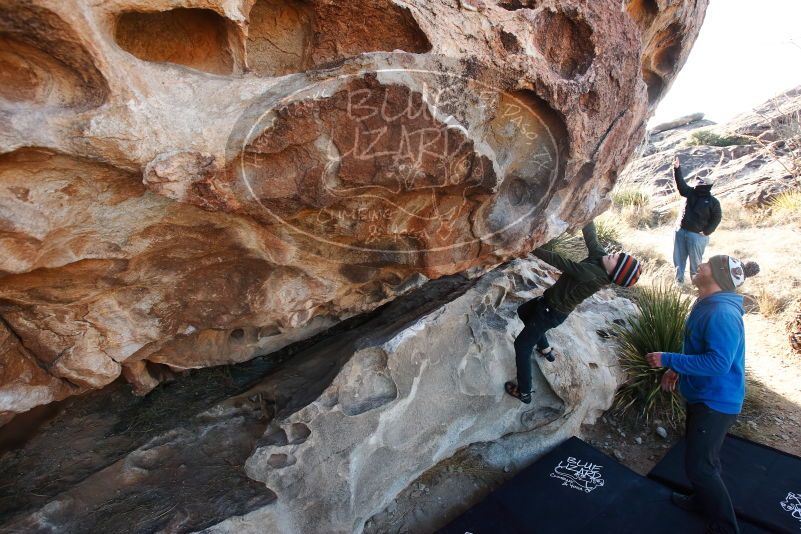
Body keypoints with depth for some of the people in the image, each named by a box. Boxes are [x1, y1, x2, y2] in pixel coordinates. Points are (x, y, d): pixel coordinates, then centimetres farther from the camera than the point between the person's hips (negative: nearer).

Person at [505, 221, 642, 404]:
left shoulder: (592, 275, -35)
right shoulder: (599, 256, -13)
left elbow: (559, 262, -34)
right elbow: (590, 235, -5)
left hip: (552, 312, -9)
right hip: (550, 299, 9)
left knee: (522, 345, 1)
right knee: (523, 312, 31)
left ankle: (524, 393, 13)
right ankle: (545, 349, 40)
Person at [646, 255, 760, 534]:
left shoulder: (722, 314, -28)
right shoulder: (705, 305, 4)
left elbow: (718, 362, -33)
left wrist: (668, 360, -28)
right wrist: (677, 369, 8)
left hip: (716, 401, -10)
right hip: (702, 394, 10)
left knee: (698, 466, -2)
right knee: (701, 455, 25)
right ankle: (704, 500, 46)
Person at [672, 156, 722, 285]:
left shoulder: (713, 202, -6)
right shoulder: (691, 193, 6)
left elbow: (717, 218, -4)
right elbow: (681, 184, -1)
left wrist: (706, 232, -11)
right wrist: (677, 169, -12)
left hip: (697, 235, -5)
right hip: (681, 231, 5)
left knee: (695, 260, 3)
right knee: (678, 258, 9)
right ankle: (679, 280, 20)